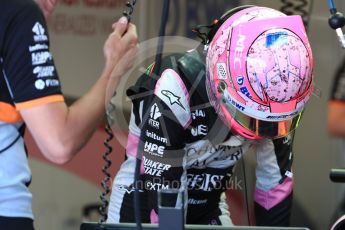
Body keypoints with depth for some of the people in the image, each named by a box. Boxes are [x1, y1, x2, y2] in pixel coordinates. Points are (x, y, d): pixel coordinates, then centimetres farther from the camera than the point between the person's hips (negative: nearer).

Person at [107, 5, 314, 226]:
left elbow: (276, 183, -8)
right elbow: (162, 187, -30)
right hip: (144, 207, -5)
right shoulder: (175, 91, -32)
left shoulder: (277, 94, -17)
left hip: (207, 209, 5)